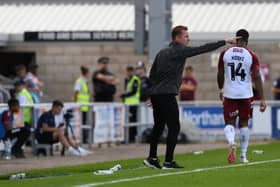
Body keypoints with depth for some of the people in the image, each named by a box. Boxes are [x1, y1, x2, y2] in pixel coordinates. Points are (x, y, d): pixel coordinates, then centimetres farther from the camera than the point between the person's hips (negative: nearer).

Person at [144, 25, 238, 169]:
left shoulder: (162, 53, 17)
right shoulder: (179, 51, -6)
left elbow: (152, 74, 19)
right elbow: (203, 49, -8)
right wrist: (225, 42, -4)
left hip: (155, 93, 8)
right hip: (167, 94, -8)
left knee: (158, 126, 16)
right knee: (174, 127, -5)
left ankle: (152, 158, 17)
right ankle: (168, 161, -8)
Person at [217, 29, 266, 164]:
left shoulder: (225, 53, 0)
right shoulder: (251, 56, -4)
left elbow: (220, 75, 8)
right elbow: (257, 78, -7)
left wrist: (221, 89, 27)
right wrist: (262, 99, -5)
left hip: (229, 93, 0)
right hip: (245, 94, 0)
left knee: (230, 122, 6)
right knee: (243, 123, 15)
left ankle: (231, 142, -27)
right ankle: (243, 155, 17)